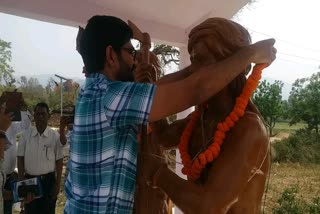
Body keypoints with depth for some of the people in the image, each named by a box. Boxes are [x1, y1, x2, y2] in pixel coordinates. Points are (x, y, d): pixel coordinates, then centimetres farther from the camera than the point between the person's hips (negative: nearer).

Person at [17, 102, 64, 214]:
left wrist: (57, 184, -3)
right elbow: (20, 159, 0)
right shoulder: (25, 135, -4)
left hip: (48, 180, -1)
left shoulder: (55, 136, -8)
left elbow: (59, 161, -4)